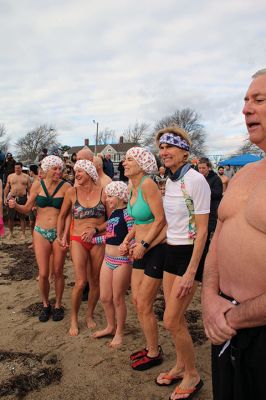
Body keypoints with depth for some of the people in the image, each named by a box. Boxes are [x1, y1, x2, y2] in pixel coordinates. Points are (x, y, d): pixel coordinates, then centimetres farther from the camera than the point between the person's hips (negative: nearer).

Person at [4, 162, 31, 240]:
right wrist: (5, 197, 4)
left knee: (22, 217, 4)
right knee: (10, 217, 3)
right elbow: (7, 188, 11)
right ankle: (10, 233, 19)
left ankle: (23, 233, 12)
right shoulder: (10, 176, 9)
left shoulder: (26, 177, 4)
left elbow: (29, 188, 5)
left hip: (22, 198, -2)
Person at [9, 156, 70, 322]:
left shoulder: (66, 186, -8)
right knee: (43, 274, 2)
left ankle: (58, 305, 29)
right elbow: (27, 209, 4)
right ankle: (45, 305, 27)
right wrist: (15, 205, -14)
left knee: (58, 272, 8)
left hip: (59, 233, -1)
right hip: (41, 233, 1)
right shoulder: (37, 185, -2)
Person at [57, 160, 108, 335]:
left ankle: (90, 315, 34)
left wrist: (95, 229, -13)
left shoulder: (103, 192, -6)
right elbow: (62, 216, 10)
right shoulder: (72, 192, -3)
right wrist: (61, 237, 13)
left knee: (95, 282, 11)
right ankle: (74, 319, 16)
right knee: (80, 282, -8)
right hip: (78, 240, -1)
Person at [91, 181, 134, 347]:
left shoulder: (127, 213, -15)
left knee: (117, 299, 6)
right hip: (108, 259, 8)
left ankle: (119, 332, 27)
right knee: (105, 298, 15)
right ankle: (111, 327, 36)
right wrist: (93, 239, 23)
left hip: (122, 261, -8)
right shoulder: (113, 212, 11)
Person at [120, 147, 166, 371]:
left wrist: (143, 244, -17)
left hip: (156, 249, -9)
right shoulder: (132, 187, 8)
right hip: (142, 249, 9)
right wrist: (127, 240, 6)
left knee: (144, 305, 2)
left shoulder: (148, 184, -20)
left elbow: (160, 220, -21)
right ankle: (151, 346, 35)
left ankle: (154, 354, 24)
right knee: (136, 300, 14)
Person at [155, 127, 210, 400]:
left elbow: (202, 230, -18)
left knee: (171, 321, -2)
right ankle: (180, 366, 37)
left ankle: (192, 376, 22)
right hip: (172, 251, 7)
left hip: (191, 253, -7)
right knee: (175, 318, 16)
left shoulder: (195, 180, -18)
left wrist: (191, 271, -19)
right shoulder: (169, 181, 7)